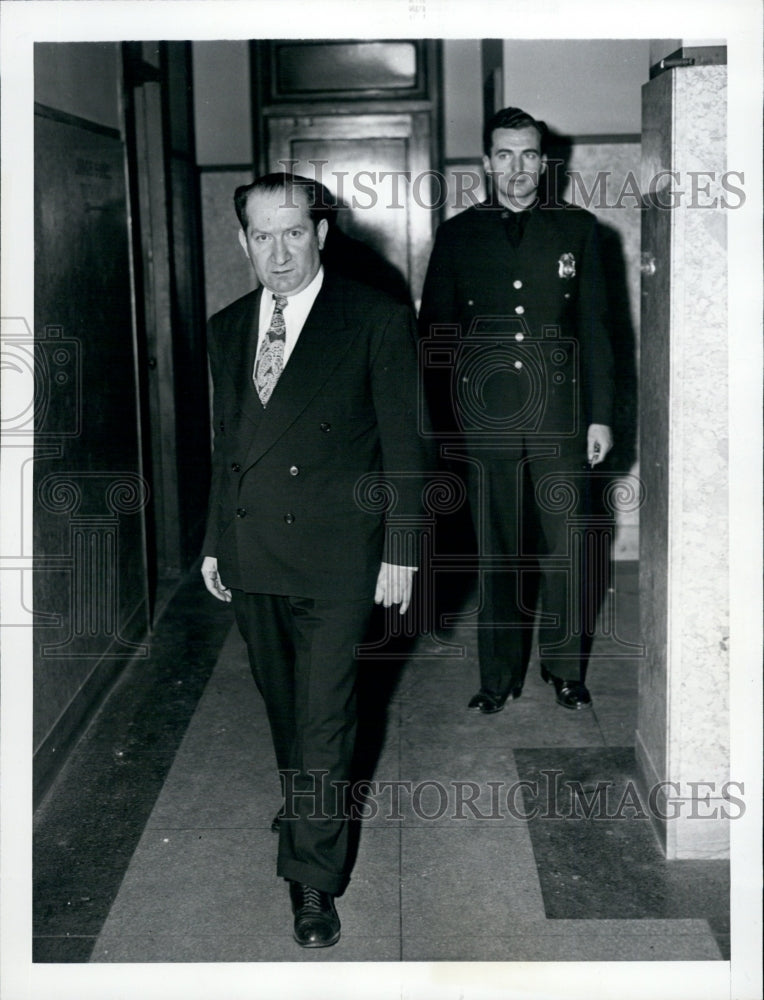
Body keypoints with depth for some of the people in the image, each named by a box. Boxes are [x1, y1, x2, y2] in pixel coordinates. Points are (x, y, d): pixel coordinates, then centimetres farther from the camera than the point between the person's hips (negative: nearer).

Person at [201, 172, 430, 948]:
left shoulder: (378, 321, -8)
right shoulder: (226, 329, 9)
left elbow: (403, 445, -6)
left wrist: (400, 553, -8)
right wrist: (215, 540, 14)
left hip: (334, 552, -5)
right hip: (250, 555, 5)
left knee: (324, 712, 0)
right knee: (281, 700, 19)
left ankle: (313, 874, 13)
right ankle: (305, 806, 43)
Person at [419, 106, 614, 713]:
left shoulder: (577, 229, 7)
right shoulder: (457, 235, 7)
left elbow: (595, 328, 6)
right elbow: (436, 333, 8)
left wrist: (600, 414, 2)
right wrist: (442, 419, 3)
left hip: (560, 415, 0)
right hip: (485, 419, 0)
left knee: (566, 548, 4)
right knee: (496, 554, 5)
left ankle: (566, 668, 21)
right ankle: (499, 678, 17)